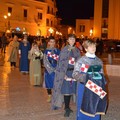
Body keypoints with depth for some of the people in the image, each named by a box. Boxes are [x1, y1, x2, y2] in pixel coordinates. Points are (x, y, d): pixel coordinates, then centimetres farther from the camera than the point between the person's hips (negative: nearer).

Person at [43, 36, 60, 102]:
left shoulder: (58, 51, 4)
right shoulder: (46, 51, 1)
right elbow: (45, 61, -3)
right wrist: (51, 69, -11)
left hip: (56, 70, 0)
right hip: (48, 70, 0)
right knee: (48, 83, 7)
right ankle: (49, 96, 20)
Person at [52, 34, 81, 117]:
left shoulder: (77, 51, 8)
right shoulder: (64, 50, -2)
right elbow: (61, 62, -5)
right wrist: (63, 73, -12)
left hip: (74, 72, 3)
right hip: (66, 72, -3)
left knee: (71, 89, 7)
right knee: (66, 90, -5)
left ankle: (67, 107, 21)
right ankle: (67, 109, 3)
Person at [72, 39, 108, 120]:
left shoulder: (99, 61, 8)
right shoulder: (81, 60, -5)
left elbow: (101, 74, 15)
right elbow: (75, 74, -7)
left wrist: (103, 83, 2)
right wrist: (84, 78, -22)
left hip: (96, 88, 4)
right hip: (85, 87, -4)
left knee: (95, 108, 8)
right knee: (84, 107, 3)